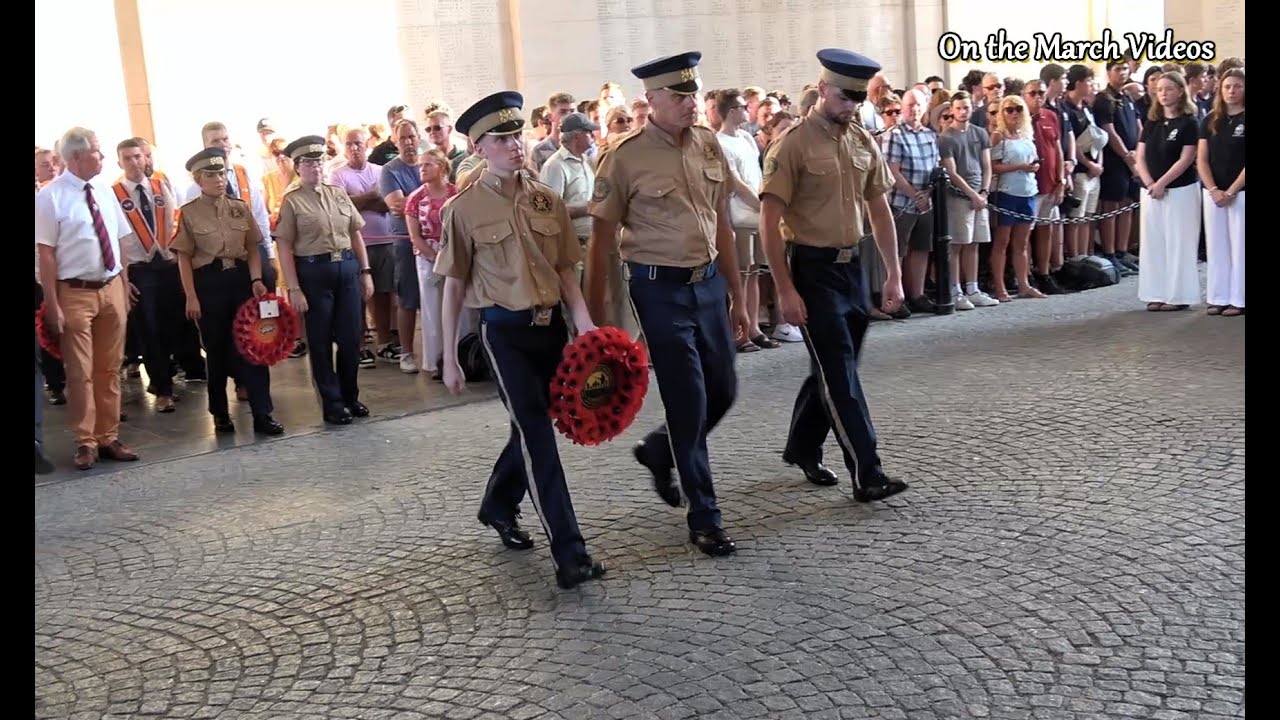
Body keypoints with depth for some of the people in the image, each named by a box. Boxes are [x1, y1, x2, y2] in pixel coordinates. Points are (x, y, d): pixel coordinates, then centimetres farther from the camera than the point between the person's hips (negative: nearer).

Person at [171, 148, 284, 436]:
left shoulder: (240, 208, 6)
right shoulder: (189, 213, -2)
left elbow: (252, 248, 6)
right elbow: (184, 258, -2)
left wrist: (256, 279, -8)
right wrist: (191, 296, -7)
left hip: (241, 278, 2)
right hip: (209, 282, -2)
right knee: (217, 349, 9)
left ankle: (262, 414, 2)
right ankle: (220, 413, 24)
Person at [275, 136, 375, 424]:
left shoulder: (338, 193, 10)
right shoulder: (292, 201, -4)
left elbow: (355, 234, 12)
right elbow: (284, 248, -8)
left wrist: (365, 271, 6)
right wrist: (294, 289, -13)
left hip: (347, 267, 4)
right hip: (314, 271, -4)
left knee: (351, 336, 8)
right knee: (321, 341, 5)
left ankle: (350, 397, 26)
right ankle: (332, 404, 17)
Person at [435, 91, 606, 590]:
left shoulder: (546, 200, 6)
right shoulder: (465, 209, -5)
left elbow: (564, 269, 10)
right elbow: (453, 286, -1)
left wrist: (583, 320, -6)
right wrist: (449, 359, 0)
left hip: (551, 325, 5)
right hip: (504, 329, -5)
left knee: (533, 426, 16)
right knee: (536, 432, -10)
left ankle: (497, 505, 43)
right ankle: (569, 553, -8)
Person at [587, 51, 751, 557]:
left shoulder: (709, 145, 6)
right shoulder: (626, 158, -11)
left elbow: (722, 224, 13)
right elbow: (602, 239, -7)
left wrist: (737, 295, 14)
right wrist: (595, 319, -6)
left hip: (709, 282, 6)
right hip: (660, 289, -6)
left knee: (723, 391, 12)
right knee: (688, 402, -2)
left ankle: (658, 451, 40)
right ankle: (703, 519, 13)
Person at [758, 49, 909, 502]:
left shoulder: (865, 143, 7)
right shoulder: (792, 145, -12)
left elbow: (879, 210, 14)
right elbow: (769, 222, -14)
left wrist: (894, 274, 8)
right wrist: (786, 291, -17)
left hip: (852, 266, 7)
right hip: (811, 270, -7)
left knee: (833, 368, 15)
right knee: (839, 374, -5)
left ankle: (802, 449, 34)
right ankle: (866, 475, -1)